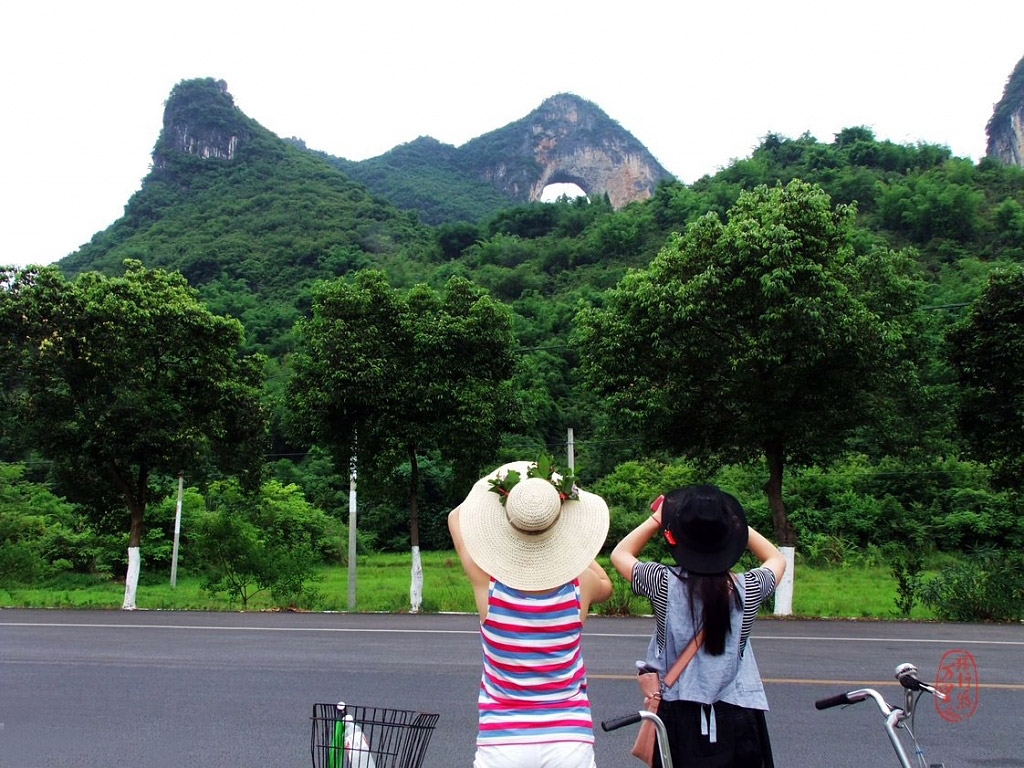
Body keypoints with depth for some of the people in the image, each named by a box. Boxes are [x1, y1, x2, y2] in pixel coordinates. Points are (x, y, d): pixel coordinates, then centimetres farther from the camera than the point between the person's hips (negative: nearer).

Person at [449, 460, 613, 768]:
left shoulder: (488, 581, -13)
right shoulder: (579, 585, -11)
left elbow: (456, 517, 7)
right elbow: (606, 586, 17)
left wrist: (498, 489, 11)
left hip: (502, 743, 0)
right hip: (570, 741, 1)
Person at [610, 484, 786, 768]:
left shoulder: (664, 583, -12)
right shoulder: (748, 588, -9)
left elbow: (620, 553, 9)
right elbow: (777, 559, 16)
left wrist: (658, 517, 10)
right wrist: (736, 523, 11)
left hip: (680, 716, -1)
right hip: (737, 719, 1)